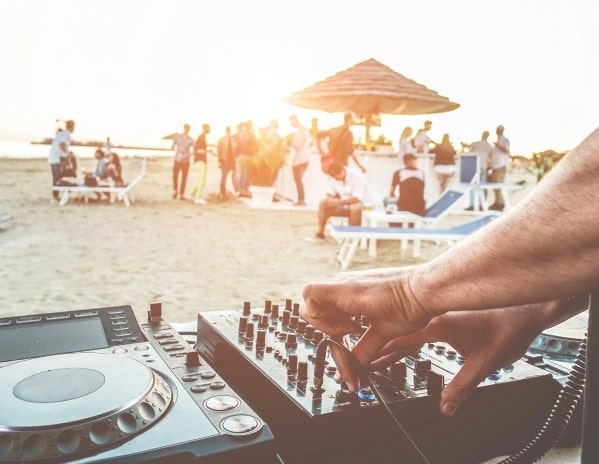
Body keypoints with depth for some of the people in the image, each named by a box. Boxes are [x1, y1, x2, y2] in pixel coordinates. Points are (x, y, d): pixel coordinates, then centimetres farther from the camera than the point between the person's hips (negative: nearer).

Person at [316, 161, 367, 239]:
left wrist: (339, 202, -36)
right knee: (322, 203, -13)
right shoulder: (335, 176, -4)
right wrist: (329, 198, -23)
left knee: (355, 208, -39)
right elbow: (330, 192, 2)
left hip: (356, 203, -5)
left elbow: (357, 198, -30)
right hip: (341, 204, 6)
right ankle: (320, 232, -13)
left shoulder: (357, 176, -23)